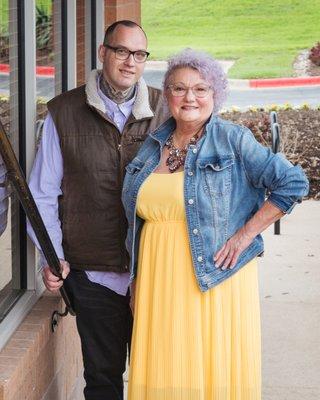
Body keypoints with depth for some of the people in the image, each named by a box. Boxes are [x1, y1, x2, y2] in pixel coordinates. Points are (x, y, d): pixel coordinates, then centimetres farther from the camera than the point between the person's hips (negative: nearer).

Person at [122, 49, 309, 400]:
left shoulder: (233, 140, -4)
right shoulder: (152, 146, 11)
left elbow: (293, 183, -9)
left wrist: (245, 235, -12)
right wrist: (138, 280, 15)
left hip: (215, 278, -4)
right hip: (159, 283, 4)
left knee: (214, 371, 0)